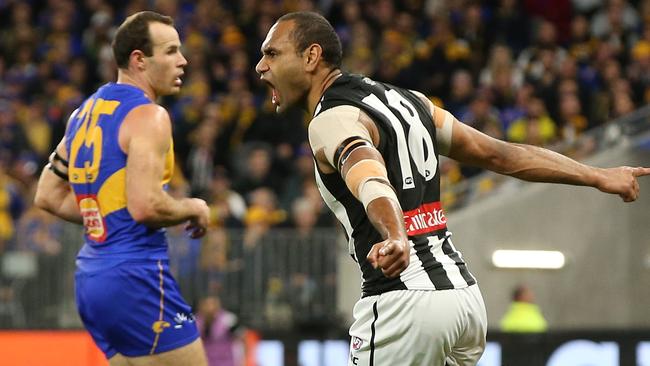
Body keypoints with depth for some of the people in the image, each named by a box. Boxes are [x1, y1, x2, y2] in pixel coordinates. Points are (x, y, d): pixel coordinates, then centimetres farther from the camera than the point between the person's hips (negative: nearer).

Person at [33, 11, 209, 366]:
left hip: (92, 276, 9)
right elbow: (146, 206, -23)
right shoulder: (147, 116, -12)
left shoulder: (85, 112, 15)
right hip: (135, 275, -9)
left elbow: (47, 197, 19)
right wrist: (193, 209, -5)